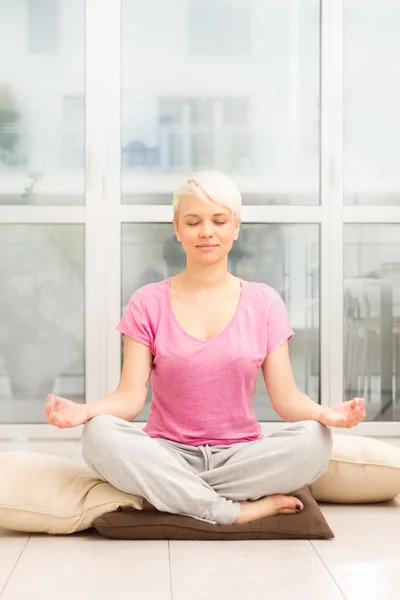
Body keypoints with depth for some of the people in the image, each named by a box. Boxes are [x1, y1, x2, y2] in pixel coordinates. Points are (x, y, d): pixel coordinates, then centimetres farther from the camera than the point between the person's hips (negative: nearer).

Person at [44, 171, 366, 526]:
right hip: (168, 455, 0)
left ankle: (169, 495, -20)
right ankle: (241, 510, -25)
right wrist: (85, 411, -26)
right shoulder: (148, 304, 4)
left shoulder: (263, 302, 6)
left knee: (314, 440, -29)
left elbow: (286, 397, 0)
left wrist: (324, 414, -23)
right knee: (100, 434, -31)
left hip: (240, 456, 1)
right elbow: (131, 397, -4)